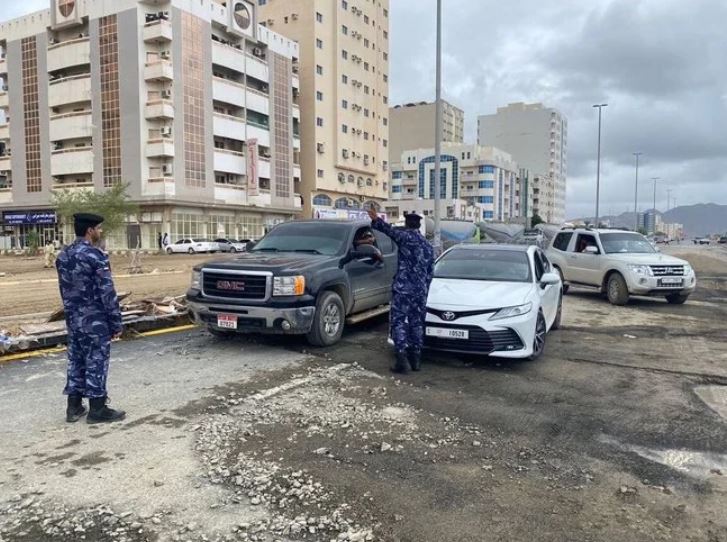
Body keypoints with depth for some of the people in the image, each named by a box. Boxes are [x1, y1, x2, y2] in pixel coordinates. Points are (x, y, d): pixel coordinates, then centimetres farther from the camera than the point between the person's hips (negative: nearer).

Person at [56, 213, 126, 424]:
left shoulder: (63, 255, 8)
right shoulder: (95, 256, -17)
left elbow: (64, 289, 15)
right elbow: (107, 293, -18)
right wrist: (116, 323, -13)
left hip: (73, 320, 8)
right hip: (95, 321, -8)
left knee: (76, 361, 14)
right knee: (96, 363, 0)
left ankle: (74, 408, 22)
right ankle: (97, 410, 8)